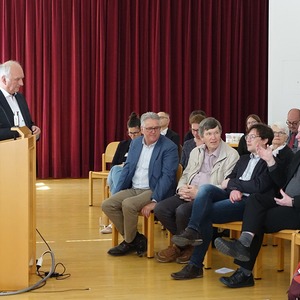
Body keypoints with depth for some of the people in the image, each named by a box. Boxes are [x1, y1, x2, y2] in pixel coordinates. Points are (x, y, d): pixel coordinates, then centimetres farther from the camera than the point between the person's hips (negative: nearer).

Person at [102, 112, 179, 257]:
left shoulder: (169, 147, -9)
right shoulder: (135, 143, 12)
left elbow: (167, 176, -15)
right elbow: (127, 168, 14)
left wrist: (154, 201, -24)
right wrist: (116, 193, 3)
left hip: (153, 191, -7)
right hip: (133, 189, 7)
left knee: (128, 204, -30)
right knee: (107, 205, -13)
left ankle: (129, 242, -5)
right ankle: (135, 239, -3)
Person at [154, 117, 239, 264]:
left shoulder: (231, 155, -2)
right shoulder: (196, 152, 19)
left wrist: (199, 193, -17)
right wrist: (181, 188, -3)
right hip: (188, 194, 6)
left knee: (182, 211, -32)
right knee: (160, 208, -17)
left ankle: (187, 246, -3)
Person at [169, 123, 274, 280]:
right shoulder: (243, 159, 29)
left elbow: (259, 186, -11)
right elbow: (229, 179, 16)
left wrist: (232, 183, -3)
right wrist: (233, 189, -8)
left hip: (247, 202, -7)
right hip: (232, 196, 7)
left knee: (205, 212, -26)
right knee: (206, 188, -25)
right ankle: (192, 231, -36)